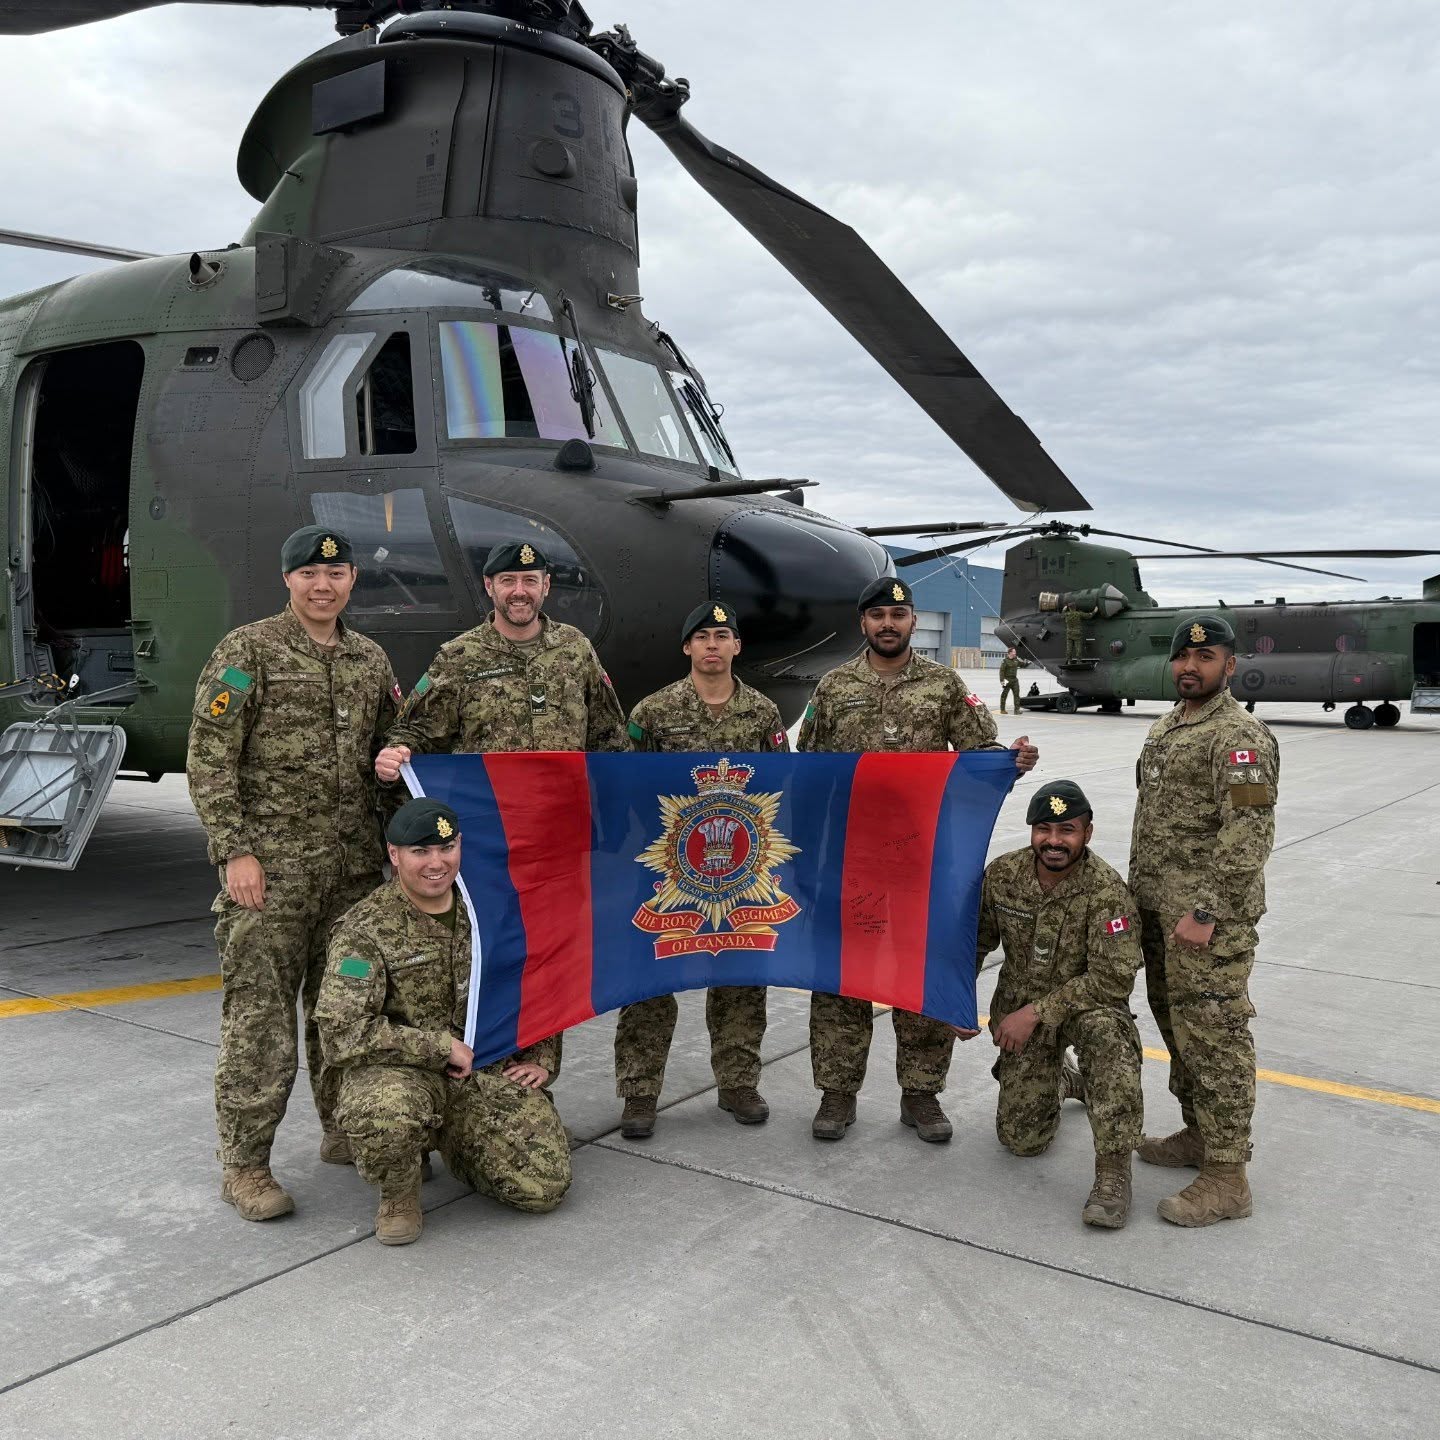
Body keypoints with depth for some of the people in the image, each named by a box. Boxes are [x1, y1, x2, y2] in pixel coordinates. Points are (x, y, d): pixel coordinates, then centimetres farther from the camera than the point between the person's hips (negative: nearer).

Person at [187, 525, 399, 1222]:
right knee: (259, 1013, -2)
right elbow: (208, 761, -8)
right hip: (269, 869, -5)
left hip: (354, 866, 5)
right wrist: (235, 851, -14)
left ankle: (347, 1131, 28)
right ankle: (244, 1165, 9)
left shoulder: (370, 659, 12)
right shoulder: (247, 650, -4)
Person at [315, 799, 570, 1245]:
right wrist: (443, 1047, -18)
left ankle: (454, 1145, 22)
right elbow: (342, 1033, -20)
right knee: (386, 1116, -40)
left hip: (489, 1070, 4)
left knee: (546, 1185, -10)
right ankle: (398, 1194, -3)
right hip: (401, 1071, -4)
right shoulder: (364, 929, -11)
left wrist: (542, 1058, 8)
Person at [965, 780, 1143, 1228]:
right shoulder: (1002, 874, -11)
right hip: (1020, 1012, 3)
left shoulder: (1107, 893, -24)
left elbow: (1112, 980, -26)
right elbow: (974, 942, 6)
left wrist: (1037, 1012, -26)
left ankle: (1113, 1170, -30)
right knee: (1021, 1139, -1)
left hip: (1086, 1005, -3)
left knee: (1105, 1028, -40)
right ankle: (1054, 1083, 35)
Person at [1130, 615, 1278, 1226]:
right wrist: (1142, 891, 20)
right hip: (1158, 906, 9)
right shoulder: (1165, 727, 16)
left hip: (1206, 915, -9)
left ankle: (1226, 1178, 1)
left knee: (1212, 1036, -6)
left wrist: (1208, 912, -23)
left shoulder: (1238, 735, -13)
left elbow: (1248, 833, -21)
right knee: (1176, 1024, 18)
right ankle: (1199, 1132, 33)